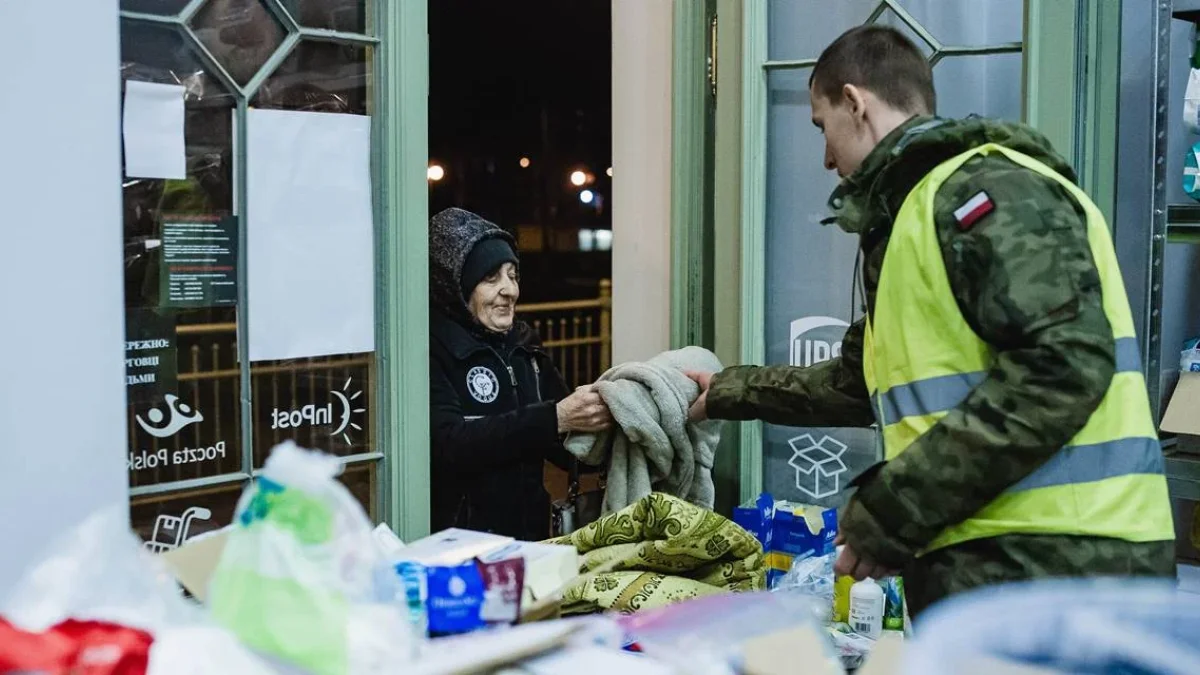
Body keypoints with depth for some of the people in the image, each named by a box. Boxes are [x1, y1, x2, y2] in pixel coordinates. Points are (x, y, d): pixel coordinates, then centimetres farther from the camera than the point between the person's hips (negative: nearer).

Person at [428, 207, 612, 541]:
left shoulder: (524, 348, 14)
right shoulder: (431, 350, -6)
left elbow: (569, 451, 16)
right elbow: (447, 445, -19)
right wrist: (554, 418, -24)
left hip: (531, 535, 6)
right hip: (458, 542, -6)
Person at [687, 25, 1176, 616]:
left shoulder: (987, 188, -10)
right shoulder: (920, 212, 22)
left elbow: (1062, 365, -22)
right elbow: (865, 384, 33)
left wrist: (892, 507, -20)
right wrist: (729, 393, 39)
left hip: (1052, 565, -9)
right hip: (995, 563, 9)